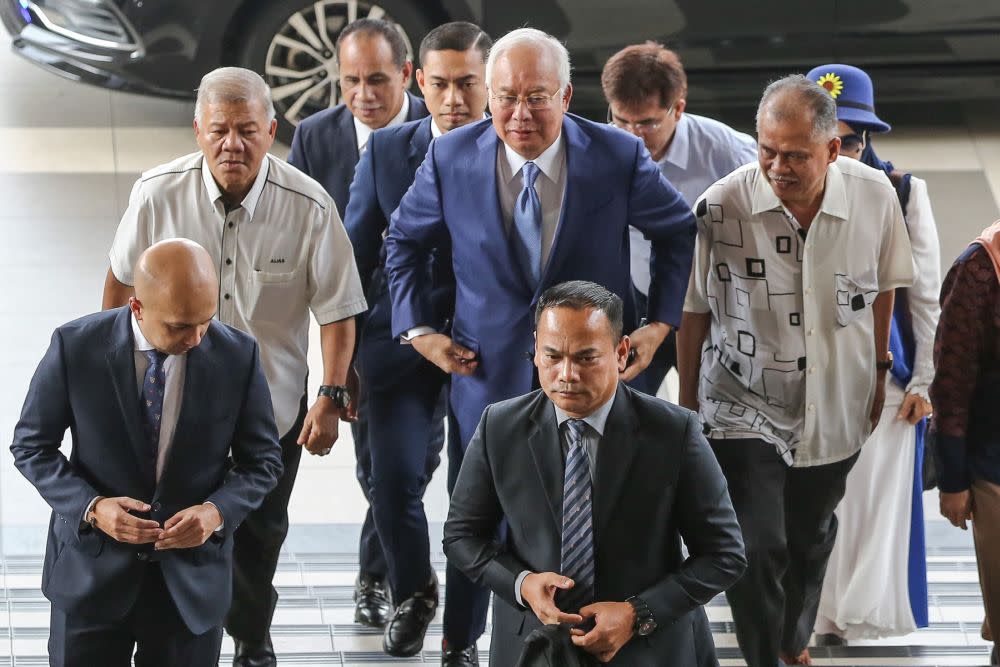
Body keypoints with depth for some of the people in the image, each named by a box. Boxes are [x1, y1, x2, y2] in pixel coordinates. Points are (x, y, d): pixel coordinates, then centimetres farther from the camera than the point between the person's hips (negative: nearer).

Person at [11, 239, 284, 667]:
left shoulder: (238, 356, -10)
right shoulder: (75, 347, -13)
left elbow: (262, 460, 1)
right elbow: (31, 446, -2)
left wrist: (218, 512, -19)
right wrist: (91, 507, -19)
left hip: (192, 578, 1)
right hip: (92, 568, -1)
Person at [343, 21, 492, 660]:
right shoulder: (387, 150, 2)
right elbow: (356, 253, 7)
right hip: (402, 343, 1)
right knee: (395, 484, -9)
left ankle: (462, 639, 19)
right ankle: (414, 592, 23)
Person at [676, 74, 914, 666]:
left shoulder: (876, 196, -15)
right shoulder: (721, 207, -22)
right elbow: (692, 312, -7)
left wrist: (879, 368, 15)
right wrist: (688, 404, 1)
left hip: (835, 410, 3)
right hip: (745, 411, -3)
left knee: (811, 537, 22)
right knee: (758, 547, -10)